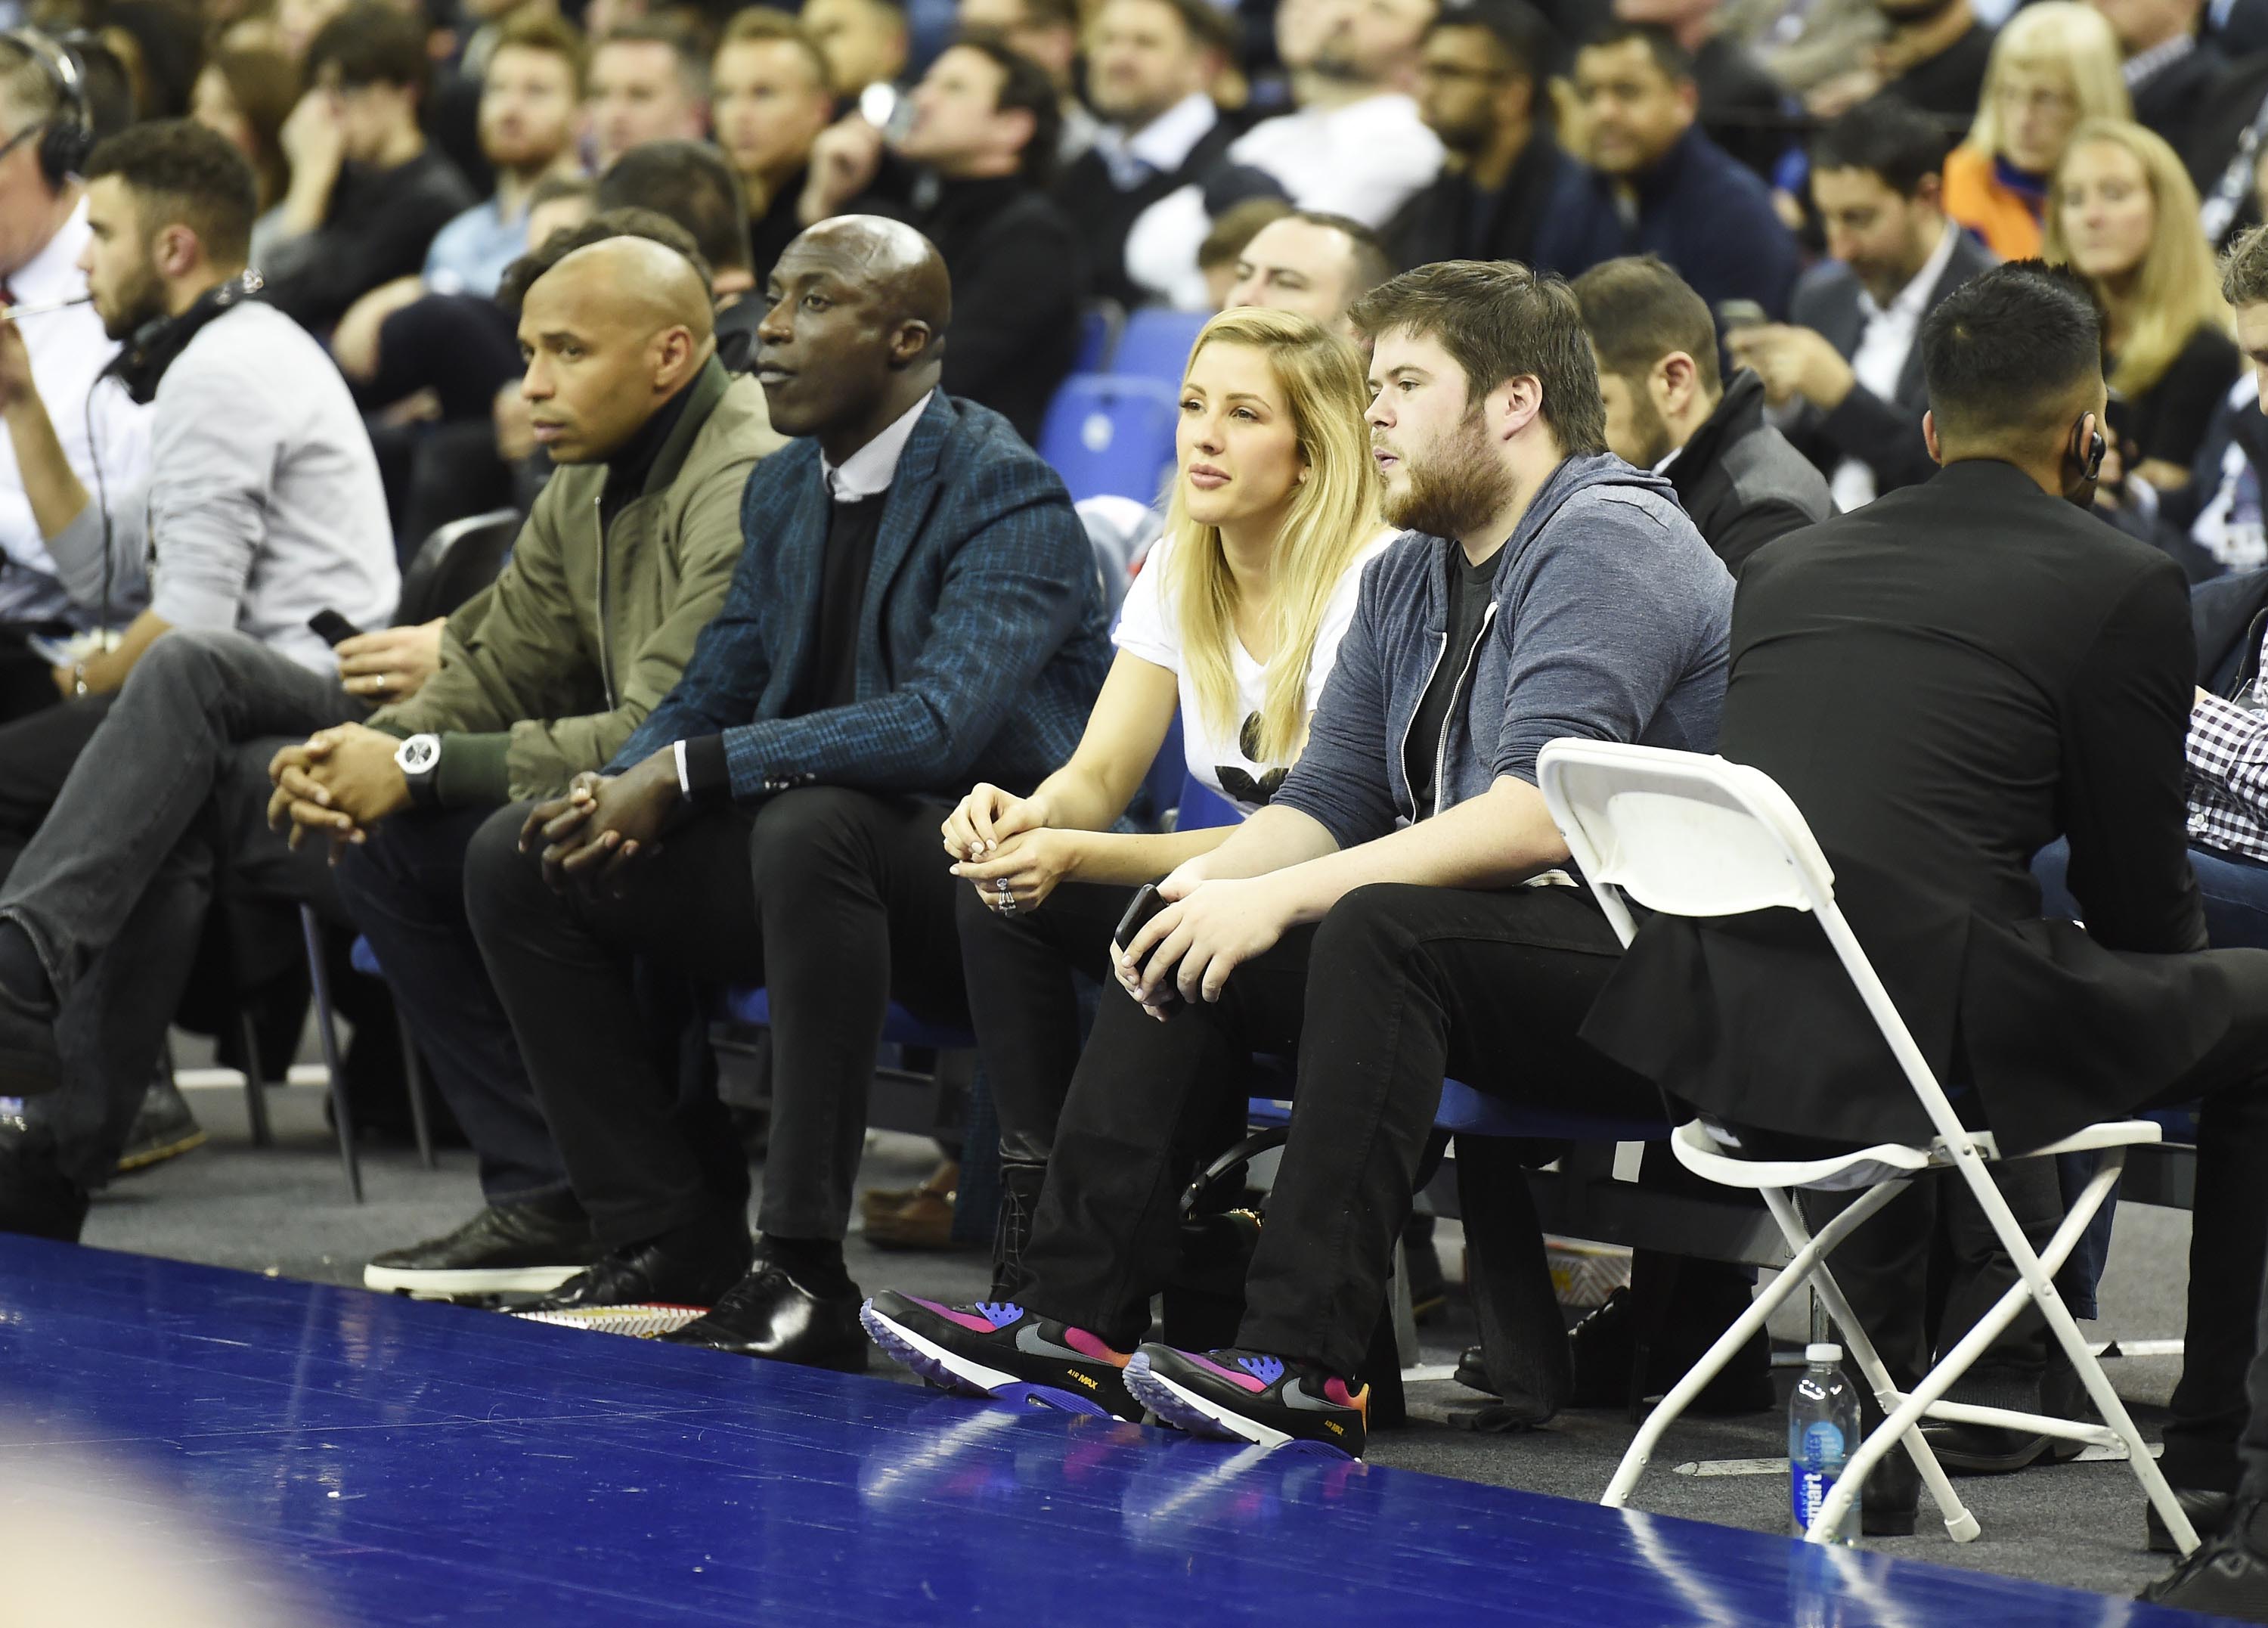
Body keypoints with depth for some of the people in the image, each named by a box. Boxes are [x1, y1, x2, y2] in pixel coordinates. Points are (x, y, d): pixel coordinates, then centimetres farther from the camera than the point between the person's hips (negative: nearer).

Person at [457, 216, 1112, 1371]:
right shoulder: (784, 490, 11)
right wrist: (625, 787, -9)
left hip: (985, 877, -8)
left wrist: (690, 771, -27)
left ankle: (802, 1269, -35)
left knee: (810, 824, -40)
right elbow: (713, 691, 16)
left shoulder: (1007, 494, -16)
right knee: (515, 862, -4)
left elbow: (939, 725, -29)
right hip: (806, 851, 8)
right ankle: (671, 1240, -3)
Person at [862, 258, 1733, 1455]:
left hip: (1645, 963, -10)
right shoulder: (1408, 576, 15)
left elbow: (1536, 814, -26)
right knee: (1187, 940, 3)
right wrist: (1212, 885, -10)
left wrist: (1281, 898, -25)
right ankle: (1072, 1321, -5)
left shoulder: (1606, 542, -14)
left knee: (1379, 928, -33)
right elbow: (1327, 798, 13)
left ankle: (1305, 1367, -35)